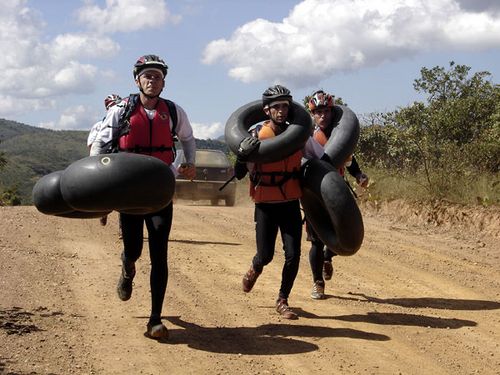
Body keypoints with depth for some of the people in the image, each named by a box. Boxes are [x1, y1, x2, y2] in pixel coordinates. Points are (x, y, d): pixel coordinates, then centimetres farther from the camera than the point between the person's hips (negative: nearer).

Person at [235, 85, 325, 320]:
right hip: (265, 205, -2)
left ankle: (282, 301, 15)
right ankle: (255, 269, 39)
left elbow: (322, 159, 8)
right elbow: (239, 174, -6)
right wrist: (243, 153, -24)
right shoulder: (257, 135, -8)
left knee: (293, 255, -4)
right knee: (265, 255, 1)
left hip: (291, 205, 2)